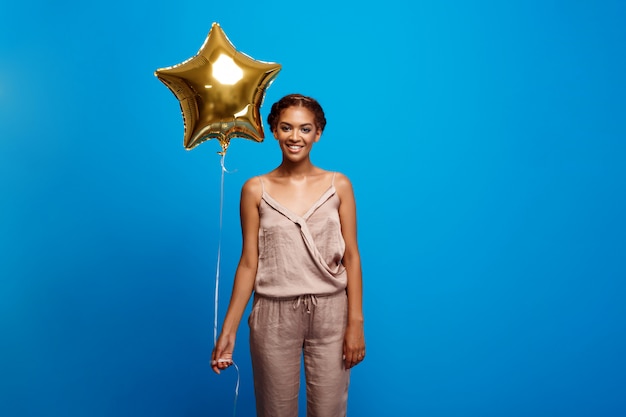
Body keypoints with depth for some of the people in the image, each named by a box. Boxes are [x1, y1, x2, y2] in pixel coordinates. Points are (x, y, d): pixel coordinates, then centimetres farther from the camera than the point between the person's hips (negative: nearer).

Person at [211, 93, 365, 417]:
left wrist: (355, 323, -4)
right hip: (274, 317, 0)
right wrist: (227, 330, -2)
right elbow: (248, 263, 0)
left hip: (330, 313, 1)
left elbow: (351, 257, 0)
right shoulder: (255, 190, -2)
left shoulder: (339, 186, 0)